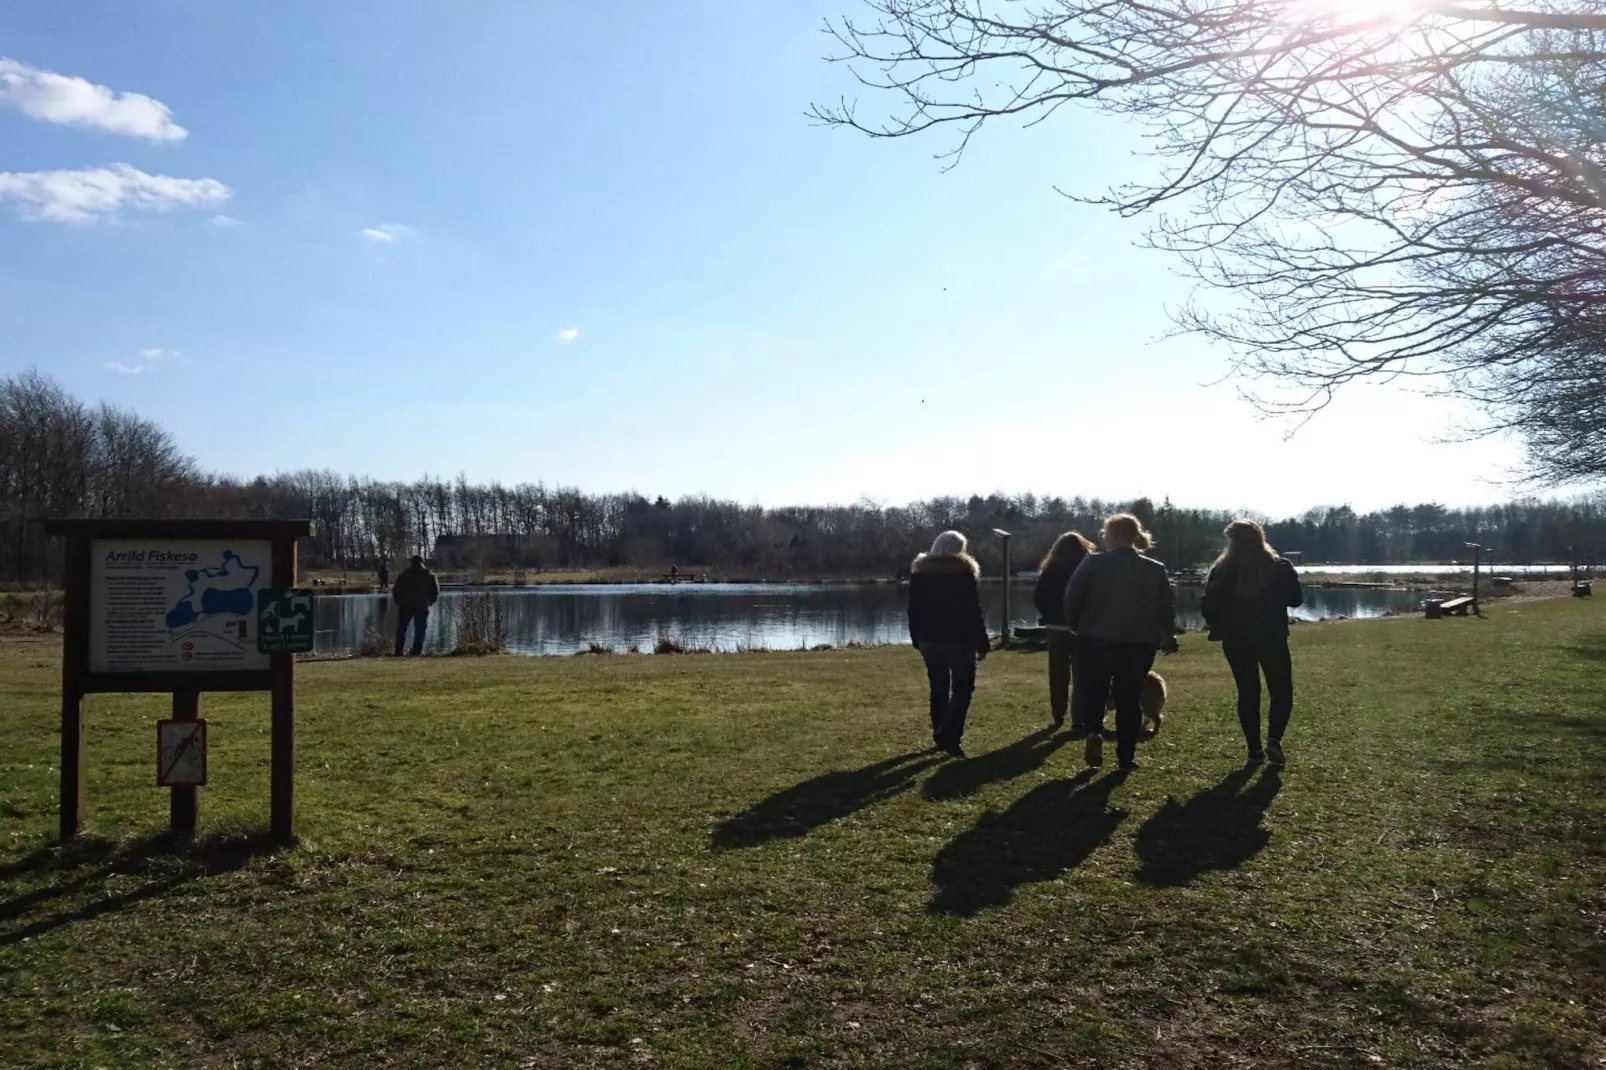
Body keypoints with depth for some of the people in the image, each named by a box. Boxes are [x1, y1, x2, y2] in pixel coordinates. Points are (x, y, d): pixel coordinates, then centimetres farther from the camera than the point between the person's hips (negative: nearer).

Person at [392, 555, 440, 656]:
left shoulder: (404, 574, 6)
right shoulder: (430, 575, 5)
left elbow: (396, 590, 3)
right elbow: (436, 591, 4)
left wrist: (397, 601, 15)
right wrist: (429, 602, 16)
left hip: (405, 606, 1)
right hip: (422, 606, -1)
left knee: (401, 629, 9)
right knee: (419, 630, 2)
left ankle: (398, 651, 4)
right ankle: (416, 651, -6)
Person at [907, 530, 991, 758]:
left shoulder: (919, 571, 7)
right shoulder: (964, 571, -8)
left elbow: (913, 610, 9)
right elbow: (974, 611, -9)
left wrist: (917, 639, 15)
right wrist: (982, 643, -6)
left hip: (930, 638, 5)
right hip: (959, 639, -5)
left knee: (938, 687, 14)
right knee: (962, 688, -1)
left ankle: (940, 735, 17)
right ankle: (950, 738, -12)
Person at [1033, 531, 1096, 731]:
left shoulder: (1050, 571, -2)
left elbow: (1038, 598, 0)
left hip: (1057, 628, 2)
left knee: (1058, 675, 12)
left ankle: (1058, 716, 17)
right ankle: (1078, 720, 1)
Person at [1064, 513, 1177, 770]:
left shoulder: (1093, 563, -7)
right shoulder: (1156, 570, 1)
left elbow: (1071, 598, -7)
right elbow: (1166, 608, 7)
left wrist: (1075, 626, 10)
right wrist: (1169, 637, 23)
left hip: (1096, 640, -2)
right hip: (1140, 643, 2)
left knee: (1093, 690, 13)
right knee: (1130, 698, 10)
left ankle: (1094, 731, -13)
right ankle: (1126, 755, 11)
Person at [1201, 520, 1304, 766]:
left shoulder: (1221, 570, -3)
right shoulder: (1279, 567, -4)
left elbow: (1209, 606, -4)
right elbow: (1296, 599, 5)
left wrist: (1220, 627, 13)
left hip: (1236, 641, 1)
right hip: (1272, 639, -1)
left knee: (1248, 693, 11)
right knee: (1281, 692, 9)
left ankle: (1255, 749, 10)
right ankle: (1274, 739, -11)